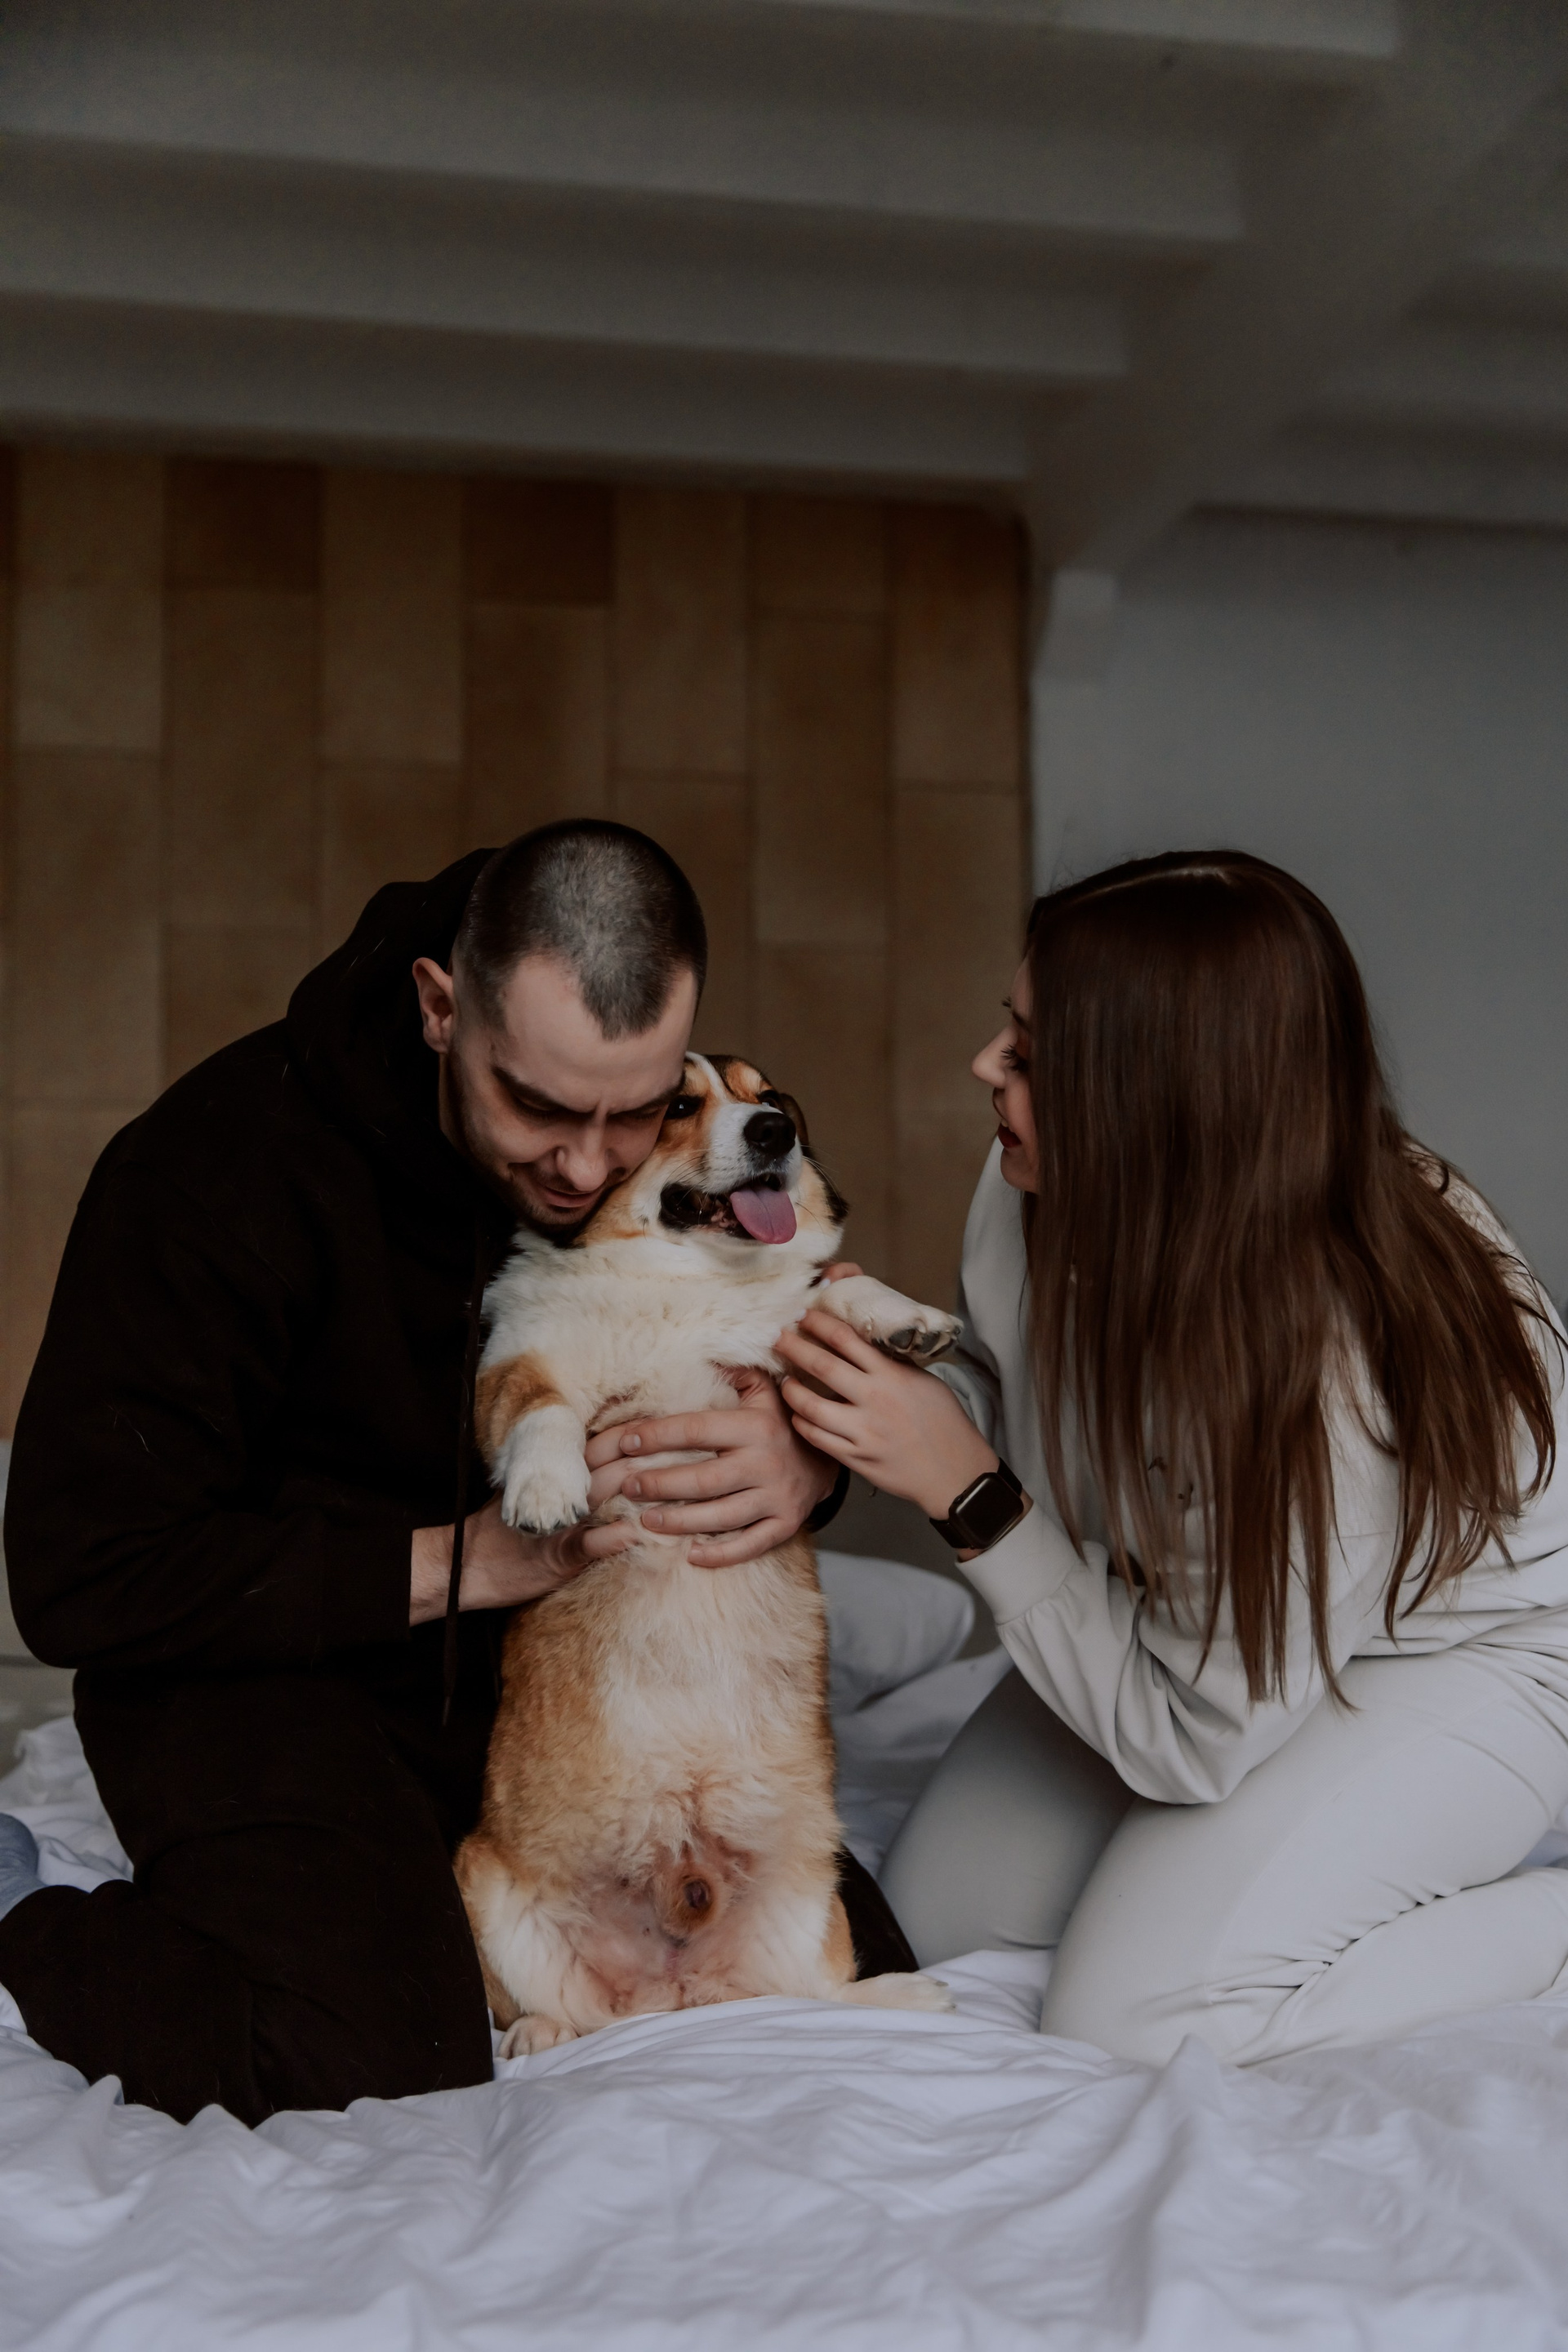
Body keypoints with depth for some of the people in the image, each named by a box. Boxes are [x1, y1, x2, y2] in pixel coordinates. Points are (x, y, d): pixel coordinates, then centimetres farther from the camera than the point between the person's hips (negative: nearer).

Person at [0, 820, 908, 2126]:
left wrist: (811, 1457, -19)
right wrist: (458, 1561, -26)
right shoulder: (219, 1164, -23)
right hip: (263, 1670, -5)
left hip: (555, 1665, 5)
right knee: (385, 2067, -27)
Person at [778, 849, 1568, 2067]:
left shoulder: (1340, 1376, -39)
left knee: (1141, 2011, -19)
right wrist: (892, 1367, -22)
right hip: (1182, 1611, 7)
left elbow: (1193, 1737, -28)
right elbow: (1012, 1401, 1)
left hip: (1447, 1657, -7)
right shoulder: (1035, 1193, -21)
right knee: (935, 1919, 5)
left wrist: (969, 1493, -31)